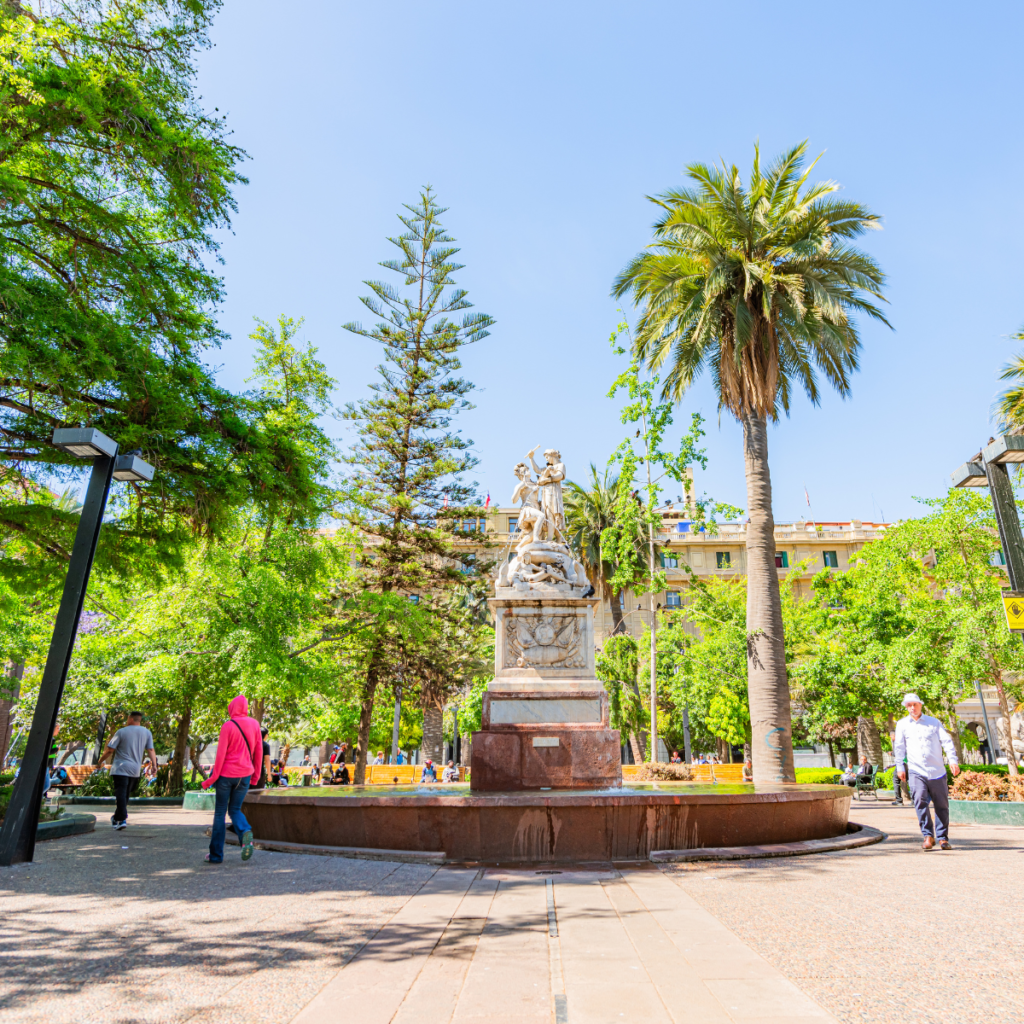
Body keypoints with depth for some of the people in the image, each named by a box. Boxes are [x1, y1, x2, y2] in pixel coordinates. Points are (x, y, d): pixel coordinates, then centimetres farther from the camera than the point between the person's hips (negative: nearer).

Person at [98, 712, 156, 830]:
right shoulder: (147, 733, 6)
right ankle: (117, 817, 27)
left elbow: (109, 750, -5)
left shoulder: (121, 732, -5)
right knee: (126, 794, 16)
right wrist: (154, 765, 2)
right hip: (136, 769, 5)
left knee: (121, 793, -6)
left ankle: (122, 819, -15)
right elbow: (151, 750, 1)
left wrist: (100, 762, 8)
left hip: (121, 769, -4)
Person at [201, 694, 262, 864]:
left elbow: (221, 754, -12)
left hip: (226, 774, -3)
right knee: (235, 810, 17)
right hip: (245, 774, 4)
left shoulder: (228, 726, -10)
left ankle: (216, 854, 14)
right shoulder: (254, 724, 2)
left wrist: (213, 777, -5)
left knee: (220, 813, 11)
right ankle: (246, 833, -13)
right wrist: (256, 775, 14)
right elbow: (259, 751, 6)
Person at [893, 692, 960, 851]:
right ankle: (928, 836, -6)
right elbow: (899, 747, 12)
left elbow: (947, 741, 3)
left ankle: (943, 838, 18)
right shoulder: (902, 724, 10)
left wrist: (953, 760, -11)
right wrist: (900, 767, 6)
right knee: (920, 802, -15)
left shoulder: (934, 722, 10)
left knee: (941, 805, 5)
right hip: (916, 771, 0)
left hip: (937, 771, 1)